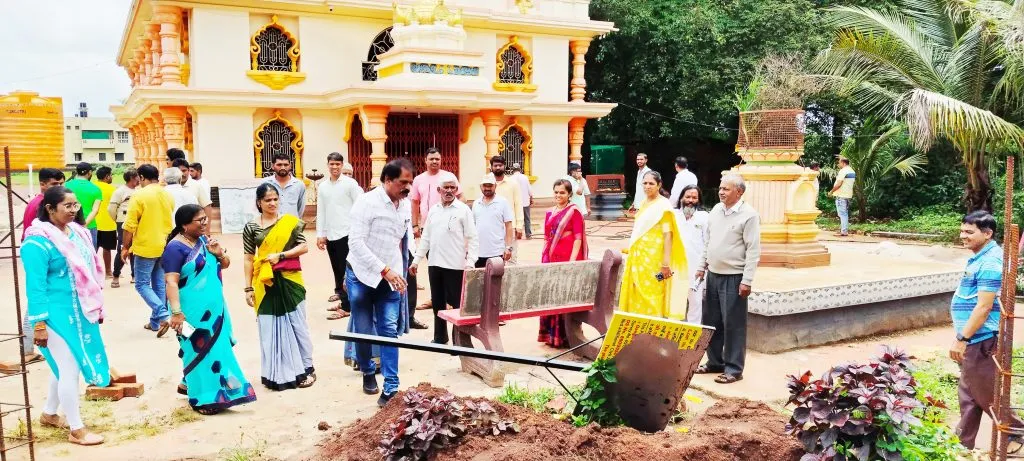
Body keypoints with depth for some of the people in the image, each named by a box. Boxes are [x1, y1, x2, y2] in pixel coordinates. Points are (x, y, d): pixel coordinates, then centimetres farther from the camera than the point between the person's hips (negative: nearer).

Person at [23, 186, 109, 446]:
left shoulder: (77, 232, 6)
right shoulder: (38, 242, -17)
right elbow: (35, 286, -18)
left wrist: (97, 306, 18)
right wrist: (39, 323, -19)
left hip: (79, 313, 8)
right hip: (57, 316, -8)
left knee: (66, 366, 20)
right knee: (70, 369, -1)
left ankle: (49, 414, 40)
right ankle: (76, 430, 11)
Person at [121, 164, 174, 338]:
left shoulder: (139, 195, -13)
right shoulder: (168, 196, 7)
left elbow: (130, 225, -13)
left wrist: (125, 247, -3)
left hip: (146, 247, -6)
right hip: (165, 247, 6)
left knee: (142, 284, 3)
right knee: (159, 285, 12)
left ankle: (163, 315, -12)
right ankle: (155, 322, 17)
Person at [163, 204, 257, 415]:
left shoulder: (204, 240, 8)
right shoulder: (176, 248, -15)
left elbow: (225, 265, 16)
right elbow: (171, 282, -21)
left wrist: (219, 253, -6)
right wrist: (176, 312, -28)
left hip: (214, 307, 8)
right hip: (193, 310, -8)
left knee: (216, 347, 16)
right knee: (200, 351, 0)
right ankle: (202, 398, 11)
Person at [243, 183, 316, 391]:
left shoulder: (291, 221, 0)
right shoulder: (251, 227, 1)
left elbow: (303, 247, -2)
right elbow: (249, 259, 2)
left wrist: (280, 255, -14)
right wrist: (249, 288, 0)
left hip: (290, 281, -1)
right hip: (265, 284, 1)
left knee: (297, 325, 6)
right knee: (270, 328, 6)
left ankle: (306, 368, 19)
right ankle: (276, 374, 18)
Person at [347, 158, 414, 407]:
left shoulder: (406, 205, 2)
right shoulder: (366, 202, -16)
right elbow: (356, 242, -21)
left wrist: (398, 272, 12)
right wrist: (385, 270, -26)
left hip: (391, 278, 4)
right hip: (362, 276, -3)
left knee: (390, 332, -3)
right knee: (364, 331, 7)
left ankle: (391, 389, 0)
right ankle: (368, 372, 33)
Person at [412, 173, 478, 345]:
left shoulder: (463, 210, -5)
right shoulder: (433, 210, 11)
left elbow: (473, 239, -7)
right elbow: (426, 237, 16)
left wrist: (470, 263, -17)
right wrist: (416, 260, 13)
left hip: (455, 265, -5)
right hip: (434, 264, 6)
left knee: (457, 304, 1)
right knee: (437, 303, 15)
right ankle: (440, 338, 29)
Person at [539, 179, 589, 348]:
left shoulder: (574, 211, -4)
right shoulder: (549, 213, 14)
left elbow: (578, 239, -9)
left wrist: (572, 261, -16)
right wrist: (543, 259, 12)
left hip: (567, 260, -6)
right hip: (550, 260, 6)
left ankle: (566, 336, 7)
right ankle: (550, 335, 18)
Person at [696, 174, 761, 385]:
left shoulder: (748, 215, -11)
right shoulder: (716, 210, 9)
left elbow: (753, 250, -13)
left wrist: (747, 280, -16)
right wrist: (702, 267, 15)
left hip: (733, 277, -7)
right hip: (713, 274, 7)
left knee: (733, 324, -1)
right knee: (711, 321, 14)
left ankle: (734, 369, 9)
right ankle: (715, 361, 27)